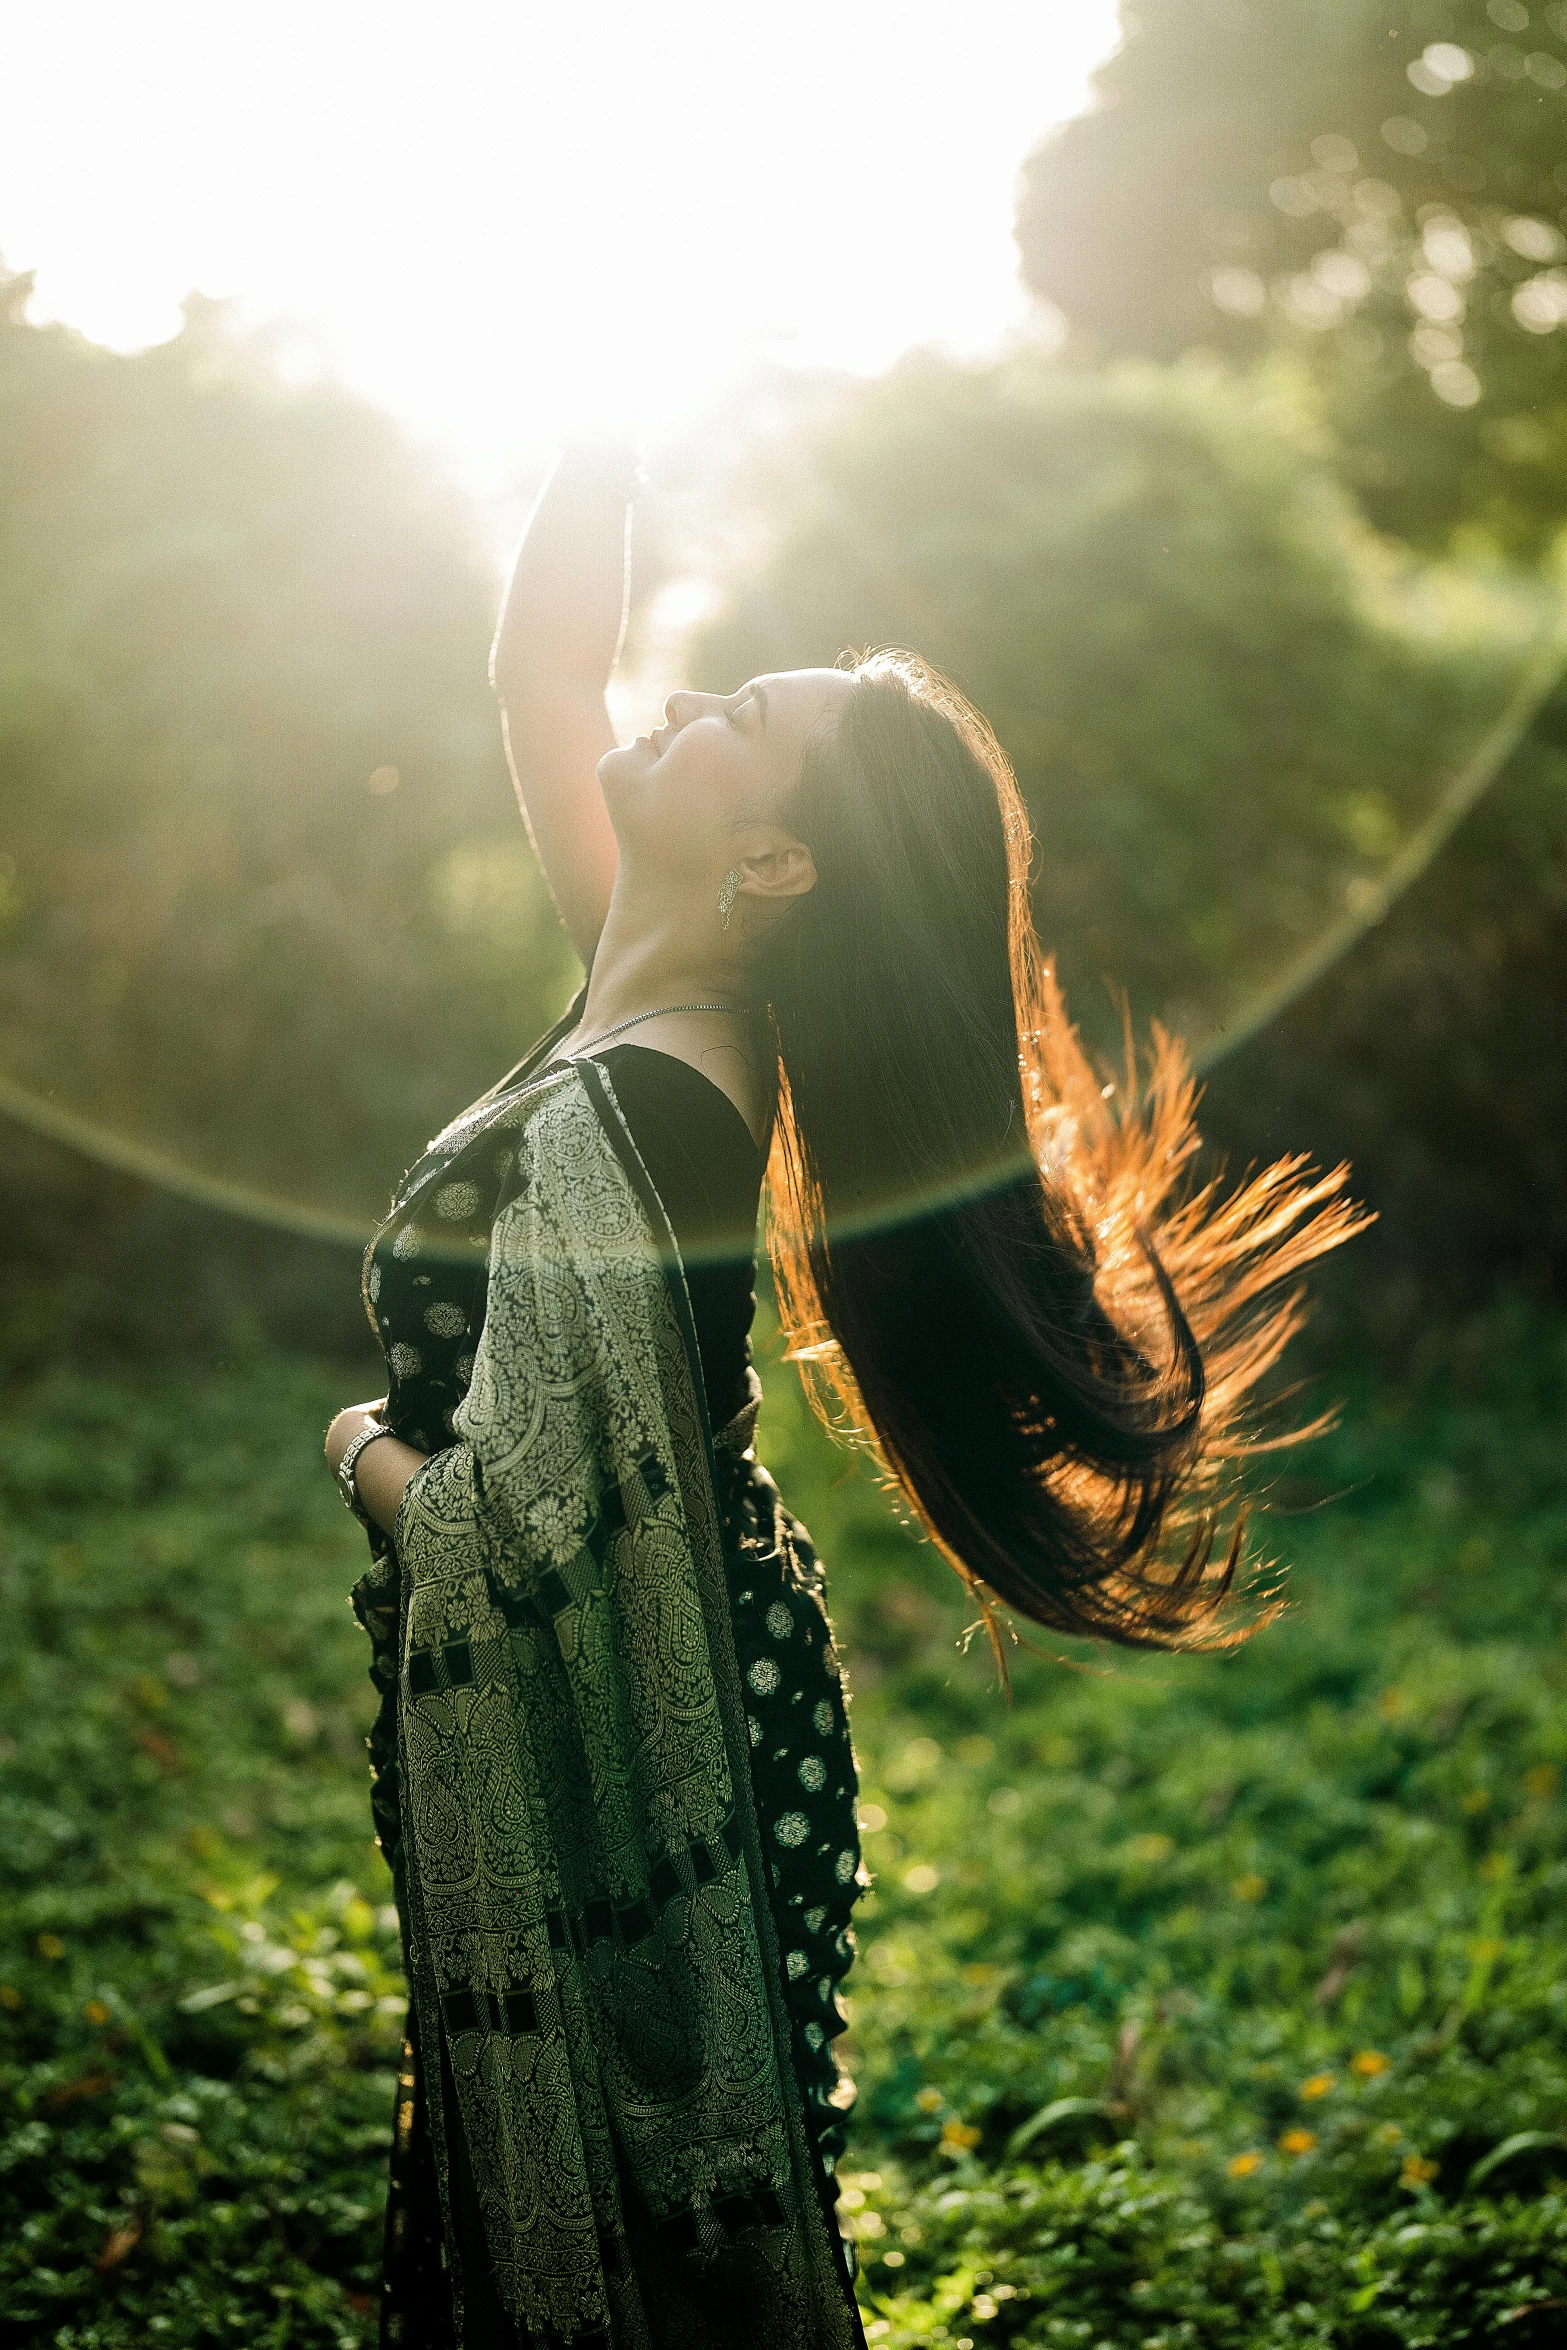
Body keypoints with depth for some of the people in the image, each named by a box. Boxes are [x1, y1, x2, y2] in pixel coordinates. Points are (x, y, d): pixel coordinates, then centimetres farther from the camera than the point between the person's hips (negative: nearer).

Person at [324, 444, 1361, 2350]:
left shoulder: (609, 1114, -28)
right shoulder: (675, 997, -3)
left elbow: (519, 1531, -29)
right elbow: (540, 672, 9)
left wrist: (366, 1450, -9)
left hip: (613, 1766, -8)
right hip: (687, 1711, 8)